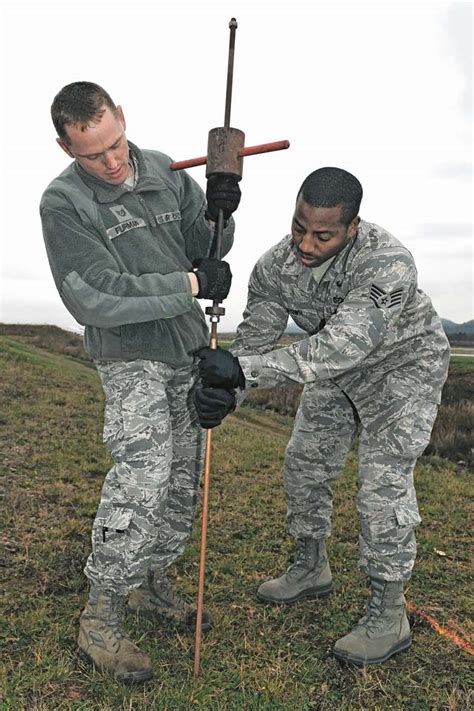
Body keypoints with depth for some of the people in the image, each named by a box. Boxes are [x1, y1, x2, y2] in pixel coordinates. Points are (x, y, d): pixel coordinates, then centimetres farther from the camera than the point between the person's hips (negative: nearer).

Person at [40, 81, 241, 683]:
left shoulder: (165, 170, 4)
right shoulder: (63, 202, -12)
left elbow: (205, 250, 7)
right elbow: (95, 298, -20)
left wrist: (217, 215, -16)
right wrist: (192, 285, -21)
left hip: (189, 351, 6)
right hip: (130, 360, -6)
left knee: (183, 478, 10)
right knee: (142, 474, -21)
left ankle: (151, 585, 29)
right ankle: (100, 617, -3)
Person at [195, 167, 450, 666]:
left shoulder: (388, 264, -38)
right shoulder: (275, 265, -20)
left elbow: (338, 349, -45)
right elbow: (252, 342, -16)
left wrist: (244, 371, -50)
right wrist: (221, 391, -35)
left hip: (403, 365, -6)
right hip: (340, 370, 6)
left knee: (384, 482, -11)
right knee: (304, 464, 9)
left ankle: (388, 616, 6)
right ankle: (311, 570, 30)